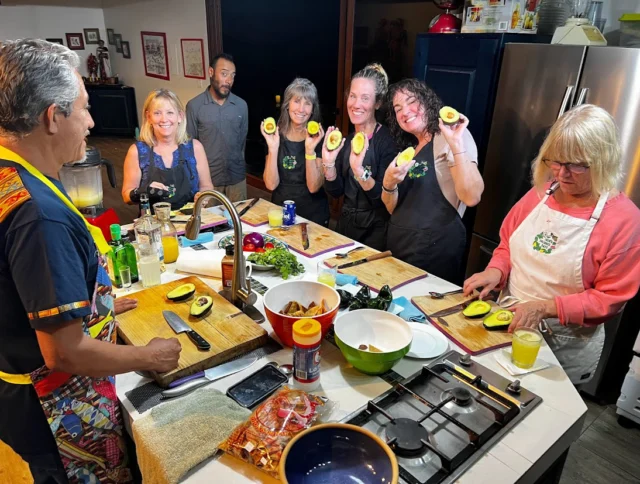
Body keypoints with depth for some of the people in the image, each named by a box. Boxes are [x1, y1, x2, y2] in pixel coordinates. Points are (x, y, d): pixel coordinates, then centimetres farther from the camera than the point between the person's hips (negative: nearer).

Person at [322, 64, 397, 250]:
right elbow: (336, 192, -1)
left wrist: (359, 170, -35)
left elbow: (384, 198, -21)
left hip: (375, 230, -5)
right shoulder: (346, 140, 2)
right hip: (345, 224, 6)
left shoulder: (388, 139, -14)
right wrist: (328, 163, -16)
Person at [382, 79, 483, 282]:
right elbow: (393, 209, 9)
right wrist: (388, 184, -10)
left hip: (435, 250, -7)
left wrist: (456, 144, -30)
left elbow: (471, 197, -23)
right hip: (399, 246, 7)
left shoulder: (451, 136, -8)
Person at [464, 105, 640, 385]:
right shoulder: (541, 193, -1)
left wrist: (546, 308, -24)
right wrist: (496, 271, -10)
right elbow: (508, 243, 10)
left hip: (566, 346, -4)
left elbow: (610, 297, -13)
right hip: (508, 323, 5)